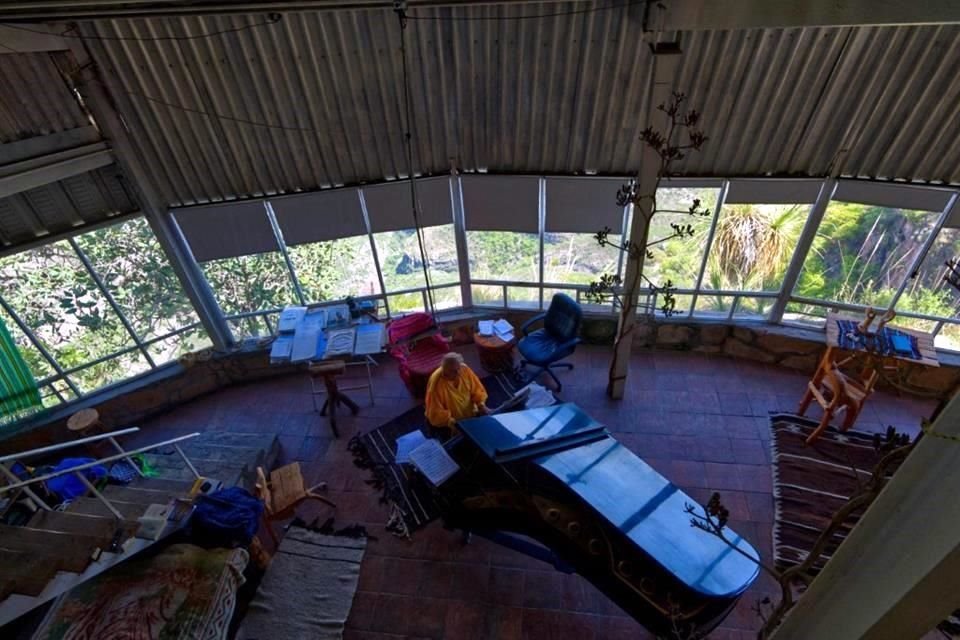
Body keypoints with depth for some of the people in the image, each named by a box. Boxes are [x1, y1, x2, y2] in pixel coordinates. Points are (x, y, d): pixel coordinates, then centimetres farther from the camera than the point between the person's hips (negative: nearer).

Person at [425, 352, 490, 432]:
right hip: (446, 422, -5)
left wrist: (481, 404, -15)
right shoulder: (436, 382, -27)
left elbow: (477, 389, 0)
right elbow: (435, 413, -25)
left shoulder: (464, 369, -14)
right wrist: (449, 421, -38)